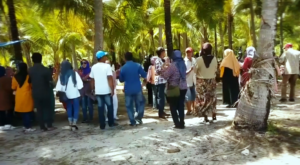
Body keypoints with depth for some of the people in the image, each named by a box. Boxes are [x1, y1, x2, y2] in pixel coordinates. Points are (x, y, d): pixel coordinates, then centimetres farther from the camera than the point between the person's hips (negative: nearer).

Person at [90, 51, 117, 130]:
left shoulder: (93, 67, 5)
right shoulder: (107, 66, -10)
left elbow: (92, 80, 10)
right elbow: (110, 79, -16)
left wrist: (93, 90, 19)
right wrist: (112, 90, -13)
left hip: (98, 91, 4)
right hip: (107, 91, -4)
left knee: (100, 108, 7)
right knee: (110, 106, 11)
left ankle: (102, 125, 10)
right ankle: (111, 123, 20)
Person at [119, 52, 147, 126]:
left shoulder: (123, 68, -3)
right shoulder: (137, 65, -7)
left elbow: (121, 80, 7)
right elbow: (144, 75, -2)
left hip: (128, 90, 0)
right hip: (137, 89, 0)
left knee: (129, 106, 9)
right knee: (141, 102, 19)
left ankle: (133, 121, 9)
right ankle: (139, 117, 7)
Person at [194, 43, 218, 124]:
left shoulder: (199, 59, -14)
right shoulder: (214, 58, -5)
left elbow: (195, 70, -5)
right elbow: (216, 69, 7)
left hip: (201, 81, -3)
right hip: (212, 80, 3)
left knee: (203, 99, 4)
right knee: (212, 98, 15)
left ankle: (206, 119, 5)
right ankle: (214, 117, 22)